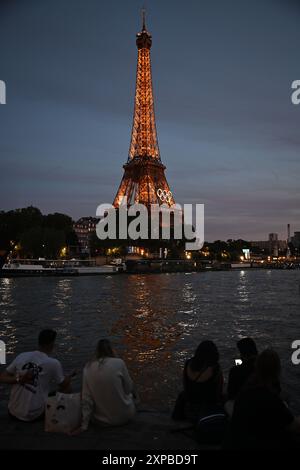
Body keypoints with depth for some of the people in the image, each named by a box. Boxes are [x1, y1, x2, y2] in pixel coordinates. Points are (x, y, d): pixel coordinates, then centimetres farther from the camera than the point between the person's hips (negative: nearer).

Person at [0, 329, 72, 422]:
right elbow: (64, 385, 3)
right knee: (67, 387, 13)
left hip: (13, 412, 5)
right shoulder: (54, 363, -13)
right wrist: (68, 379, 23)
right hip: (34, 415, -4)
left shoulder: (21, 356, -2)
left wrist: (19, 379, -10)